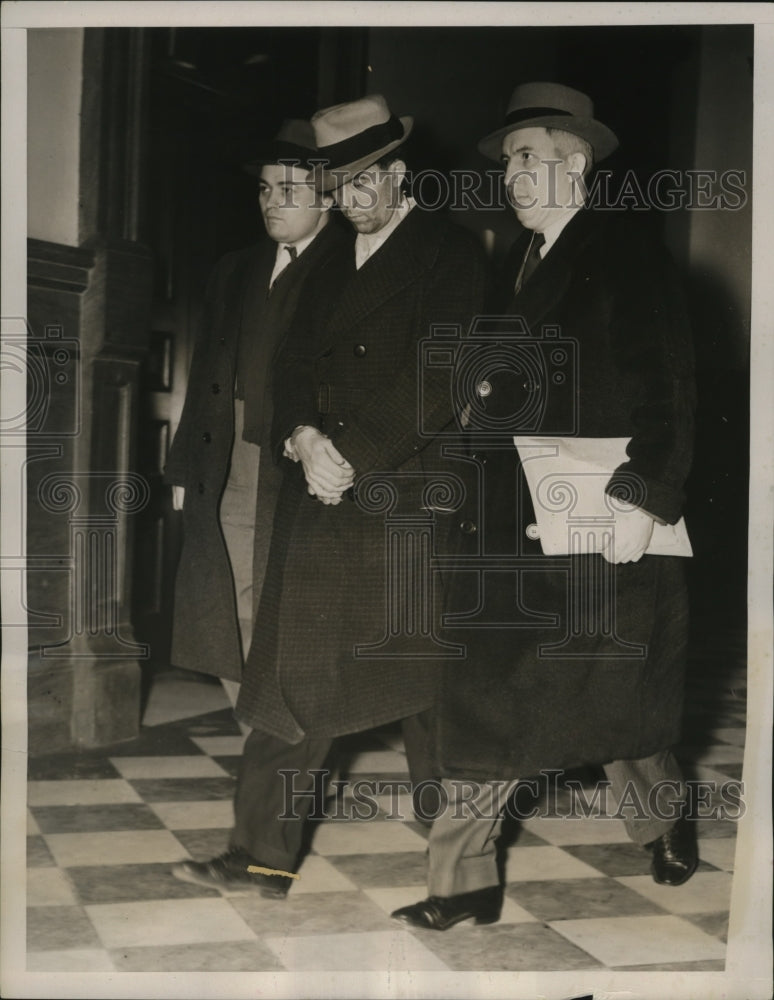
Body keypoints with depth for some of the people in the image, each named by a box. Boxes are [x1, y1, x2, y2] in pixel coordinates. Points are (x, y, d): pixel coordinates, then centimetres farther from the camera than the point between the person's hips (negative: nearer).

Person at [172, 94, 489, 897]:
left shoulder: (448, 253, -3)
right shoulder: (334, 267, 18)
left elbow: (434, 380, -13)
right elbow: (294, 367, 13)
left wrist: (349, 456, -14)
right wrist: (304, 438, -8)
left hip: (402, 502, -6)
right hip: (321, 500, 6)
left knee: (419, 678, 6)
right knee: (295, 676, 4)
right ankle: (262, 856, 11)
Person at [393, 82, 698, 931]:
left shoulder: (626, 254, -5)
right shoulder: (518, 261, 15)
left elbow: (668, 389, -12)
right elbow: (503, 388, 14)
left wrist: (644, 500, -18)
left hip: (596, 522, -6)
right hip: (510, 517, 6)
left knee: (609, 693, 8)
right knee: (483, 690, 2)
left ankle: (666, 816, 38)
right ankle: (465, 877, 11)